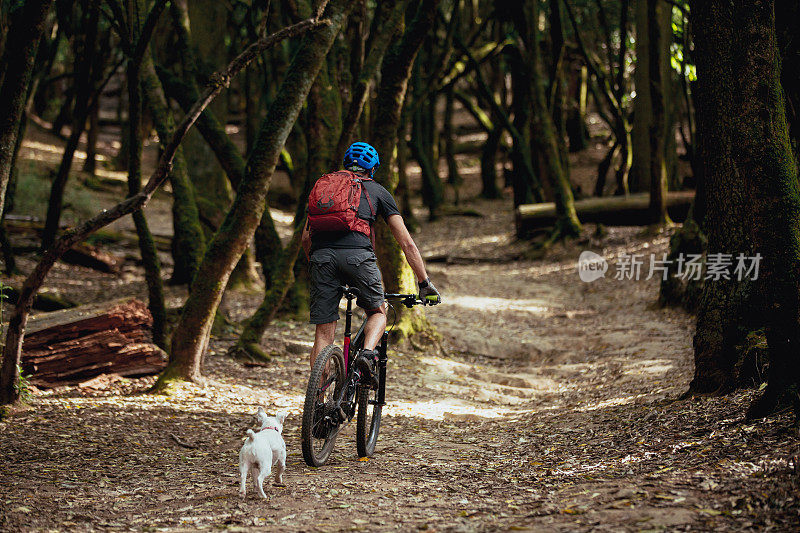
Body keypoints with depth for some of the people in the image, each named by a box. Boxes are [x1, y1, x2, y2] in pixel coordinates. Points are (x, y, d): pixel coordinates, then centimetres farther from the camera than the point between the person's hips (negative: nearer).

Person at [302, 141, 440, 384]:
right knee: (377, 312, 21)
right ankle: (367, 353, -8)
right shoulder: (378, 191, 23)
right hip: (356, 254, -2)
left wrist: (314, 264, 41)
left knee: (324, 332, 7)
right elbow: (407, 243, 19)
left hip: (321, 255, 2)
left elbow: (306, 238, 28)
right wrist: (424, 282, 22)